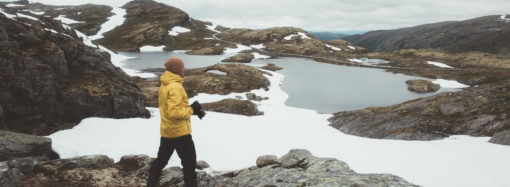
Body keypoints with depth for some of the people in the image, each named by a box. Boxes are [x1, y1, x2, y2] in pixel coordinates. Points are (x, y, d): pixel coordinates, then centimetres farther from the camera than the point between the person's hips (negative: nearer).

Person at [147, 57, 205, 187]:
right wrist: (191, 110, -15)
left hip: (166, 131, 9)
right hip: (179, 132, -9)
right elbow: (174, 112, -27)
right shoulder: (175, 87, -21)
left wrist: (191, 109, 7)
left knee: (161, 159, 21)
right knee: (189, 163, 3)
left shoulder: (164, 85, 10)